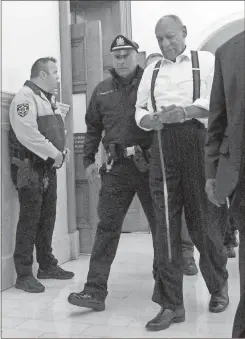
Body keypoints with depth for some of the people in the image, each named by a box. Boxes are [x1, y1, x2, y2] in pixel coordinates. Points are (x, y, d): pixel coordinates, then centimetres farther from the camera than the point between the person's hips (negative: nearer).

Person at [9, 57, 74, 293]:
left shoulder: (48, 99, 19)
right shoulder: (25, 97, -11)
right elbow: (27, 133, -24)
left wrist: (62, 151, 6)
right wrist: (54, 153, -19)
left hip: (48, 168, 9)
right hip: (30, 168, -9)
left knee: (47, 218, 14)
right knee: (29, 220, -6)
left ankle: (47, 265, 25)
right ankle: (24, 274, 2)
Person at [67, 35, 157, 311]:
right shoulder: (102, 90, 15)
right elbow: (93, 128, 19)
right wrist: (88, 159, 12)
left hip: (150, 163, -2)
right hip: (116, 167, 3)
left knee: (160, 223, 8)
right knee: (107, 227, 0)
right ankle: (95, 290, 3)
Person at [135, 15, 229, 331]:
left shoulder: (205, 60, 9)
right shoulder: (151, 71, 20)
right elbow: (140, 110, 17)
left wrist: (185, 111, -20)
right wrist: (150, 119, -6)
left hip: (197, 142, -3)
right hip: (162, 147, 3)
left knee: (205, 221, 4)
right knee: (165, 225, -2)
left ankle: (218, 287, 28)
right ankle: (171, 304, 5)